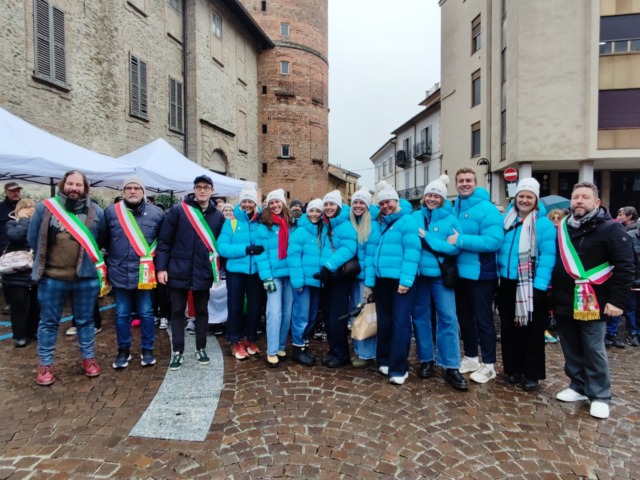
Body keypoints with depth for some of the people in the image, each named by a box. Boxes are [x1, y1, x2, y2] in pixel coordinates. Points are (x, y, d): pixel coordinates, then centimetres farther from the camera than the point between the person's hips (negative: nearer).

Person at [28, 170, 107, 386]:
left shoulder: (95, 212, 0)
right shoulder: (45, 208, -1)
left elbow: (101, 240, 11)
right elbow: (33, 238, 7)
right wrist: (44, 260, 11)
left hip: (85, 277, 0)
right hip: (51, 277, 0)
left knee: (85, 320, 13)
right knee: (48, 322, 10)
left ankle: (89, 359, 27)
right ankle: (45, 365, 24)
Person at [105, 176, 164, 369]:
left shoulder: (156, 214, -1)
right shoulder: (111, 212, 1)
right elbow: (103, 241, 7)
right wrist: (105, 267, 8)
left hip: (145, 274, -1)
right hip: (120, 273, 1)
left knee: (146, 313, 8)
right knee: (122, 315, 12)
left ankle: (147, 349, 23)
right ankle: (123, 350, 27)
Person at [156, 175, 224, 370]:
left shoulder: (217, 216, 4)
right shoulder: (178, 210, -4)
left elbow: (220, 244, 8)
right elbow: (164, 240, -4)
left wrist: (218, 269, 5)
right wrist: (161, 267, -9)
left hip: (203, 273, 2)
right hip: (179, 271, -2)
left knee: (202, 311, 12)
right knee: (177, 311, 7)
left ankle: (201, 349, 27)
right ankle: (178, 351, 20)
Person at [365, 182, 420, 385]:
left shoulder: (407, 221, -5)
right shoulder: (377, 224, 14)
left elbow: (412, 252, -14)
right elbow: (371, 253, 12)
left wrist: (406, 279, -20)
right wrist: (369, 281, 7)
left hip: (401, 280, -6)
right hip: (381, 280, 6)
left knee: (400, 322, -3)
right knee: (384, 321, 15)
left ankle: (398, 368, 5)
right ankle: (385, 360, 29)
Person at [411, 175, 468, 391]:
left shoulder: (451, 219, 0)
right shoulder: (415, 217, 7)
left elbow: (455, 247, -11)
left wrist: (427, 240, -15)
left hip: (440, 274, -2)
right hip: (418, 273, 2)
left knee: (448, 318, -4)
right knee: (420, 316, 9)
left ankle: (451, 367, 5)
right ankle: (425, 360, 23)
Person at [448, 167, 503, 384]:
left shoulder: (486, 208, -14)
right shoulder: (455, 208, 9)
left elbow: (493, 241, -25)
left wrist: (460, 240, -25)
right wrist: (450, 241, 0)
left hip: (480, 274, -7)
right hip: (459, 273, 7)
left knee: (483, 319, 4)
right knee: (464, 317, 17)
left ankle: (489, 364, 19)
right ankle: (470, 357, 33)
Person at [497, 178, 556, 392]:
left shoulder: (544, 224, -8)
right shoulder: (507, 220, 8)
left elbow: (547, 256, -14)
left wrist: (539, 285, -21)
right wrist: (500, 274, 3)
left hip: (532, 286, -5)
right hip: (507, 283, 5)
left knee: (532, 331, 5)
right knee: (509, 328, 13)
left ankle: (532, 374, 19)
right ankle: (513, 369, 27)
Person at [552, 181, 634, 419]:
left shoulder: (611, 228, -6)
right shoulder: (563, 228, 11)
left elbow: (625, 266, -10)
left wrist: (618, 300, -16)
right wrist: (552, 292, 13)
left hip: (592, 303, -5)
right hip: (564, 302, 5)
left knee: (593, 350, 3)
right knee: (571, 349, 13)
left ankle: (600, 395, 16)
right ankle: (578, 386, 28)